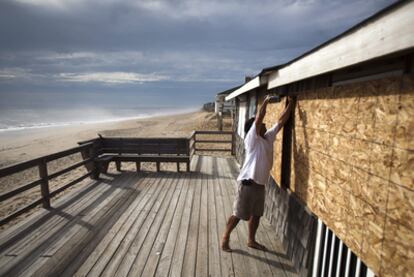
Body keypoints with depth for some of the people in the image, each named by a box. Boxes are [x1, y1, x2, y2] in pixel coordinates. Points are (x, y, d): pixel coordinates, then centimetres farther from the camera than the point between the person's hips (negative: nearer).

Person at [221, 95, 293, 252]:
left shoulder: (268, 137, 9)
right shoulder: (252, 139, -12)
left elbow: (281, 121, 10)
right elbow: (258, 118, -21)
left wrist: (290, 104, 9)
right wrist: (265, 101, -10)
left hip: (260, 184, 8)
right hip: (247, 183, -8)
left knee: (256, 214, 18)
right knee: (238, 214, 4)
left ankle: (251, 240, 35)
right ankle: (225, 237, 23)